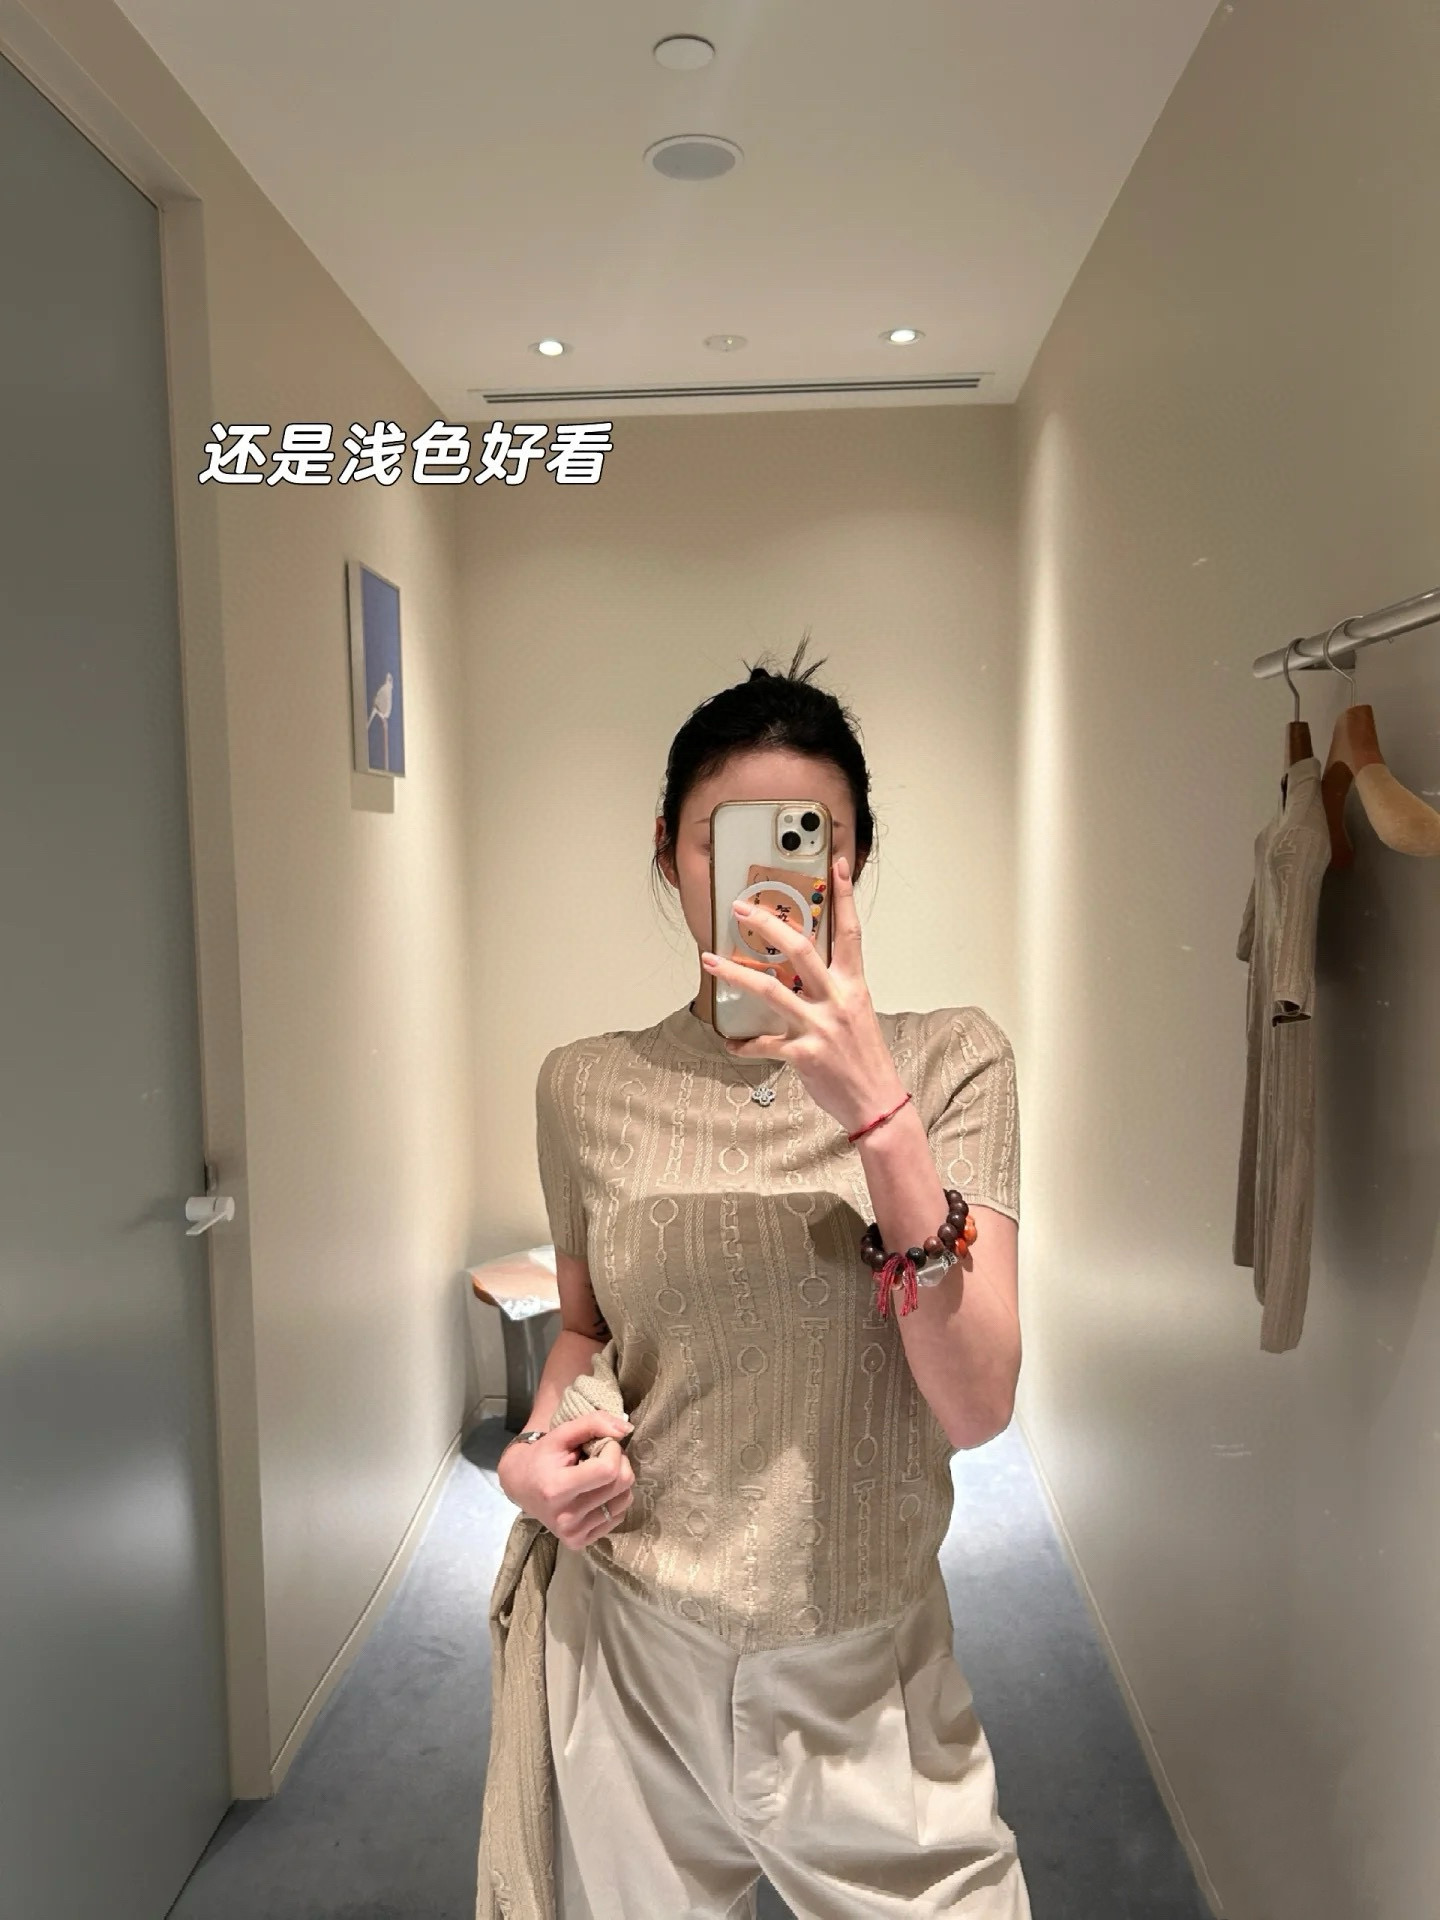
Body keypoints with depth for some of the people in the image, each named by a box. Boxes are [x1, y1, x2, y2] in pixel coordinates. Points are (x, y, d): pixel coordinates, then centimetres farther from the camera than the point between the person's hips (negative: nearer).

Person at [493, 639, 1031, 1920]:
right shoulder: (587, 1087, -5)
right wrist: (540, 1444, -8)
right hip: (632, 1658, 2)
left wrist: (875, 1111, -29)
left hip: (868, 1669, -1)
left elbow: (978, 1405, -19)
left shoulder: (949, 1062, -10)